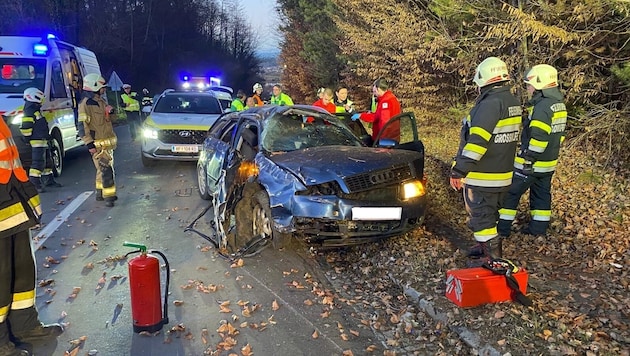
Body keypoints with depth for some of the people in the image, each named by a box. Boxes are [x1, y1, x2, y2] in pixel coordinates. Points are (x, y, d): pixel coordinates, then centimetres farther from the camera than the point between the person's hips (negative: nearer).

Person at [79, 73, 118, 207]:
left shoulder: (102, 102, 15)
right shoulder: (85, 105, -13)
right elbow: (83, 126, -17)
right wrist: (89, 144, -21)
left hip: (108, 143, 9)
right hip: (98, 145, -9)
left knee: (103, 169, 17)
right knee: (105, 170, -12)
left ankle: (100, 193, 28)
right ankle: (108, 196, -9)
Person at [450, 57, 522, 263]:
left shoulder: (490, 104, -22)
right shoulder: (514, 103, 9)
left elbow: (476, 141, -28)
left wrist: (458, 171, -25)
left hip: (482, 176, -10)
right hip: (503, 173, 10)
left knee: (481, 216, 2)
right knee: (490, 214, 23)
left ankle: (492, 258, 9)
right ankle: (488, 247, 38)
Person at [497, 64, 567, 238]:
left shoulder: (542, 107, -22)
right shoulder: (559, 105, 9)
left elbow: (539, 137, -27)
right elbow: (558, 133, 16)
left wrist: (528, 158, -21)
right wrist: (550, 153, 21)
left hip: (532, 163, -9)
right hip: (549, 162, 9)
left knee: (510, 193, 1)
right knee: (542, 194, 17)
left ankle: (503, 227, 7)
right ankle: (539, 228, 25)